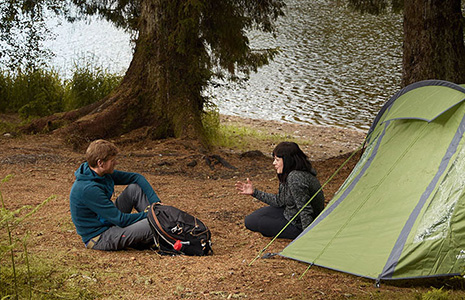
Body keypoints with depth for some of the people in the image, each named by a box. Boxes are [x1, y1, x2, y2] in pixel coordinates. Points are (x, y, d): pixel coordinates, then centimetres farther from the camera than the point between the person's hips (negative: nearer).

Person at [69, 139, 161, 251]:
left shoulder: (104, 173, -1)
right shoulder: (88, 189, -28)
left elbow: (137, 178, 9)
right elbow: (120, 220, -26)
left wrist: (156, 202, -2)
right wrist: (146, 215, -15)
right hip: (98, 239, -10)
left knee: (135, 188, 1)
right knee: (152, 225, -27)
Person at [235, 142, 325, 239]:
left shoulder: (295, 178, -28)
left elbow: (305, 210, -29)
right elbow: (280, 201, 12)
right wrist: (255, 192, 12)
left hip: (299, 227, -10)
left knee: (251, 222, -9)